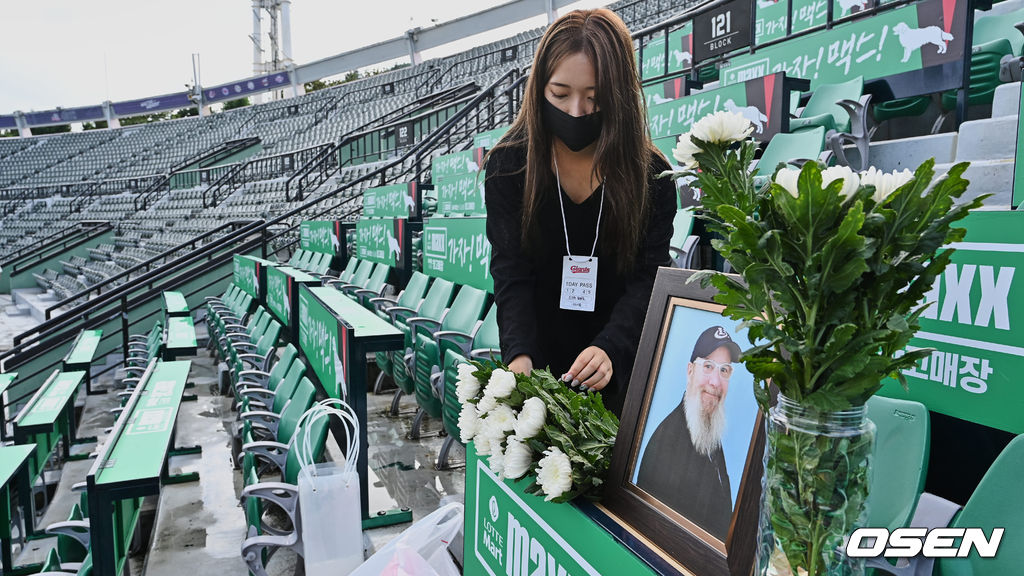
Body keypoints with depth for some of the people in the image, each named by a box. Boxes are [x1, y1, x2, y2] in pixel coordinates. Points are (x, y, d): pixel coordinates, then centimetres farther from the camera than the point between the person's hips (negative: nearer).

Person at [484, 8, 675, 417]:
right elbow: (511, 273, -15)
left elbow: (646, 279, -15)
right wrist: (519, 354, -31)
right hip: (537, 359, 0)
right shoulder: (509, 164, -10)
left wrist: (609, 348, -32)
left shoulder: (651, 175, -11)